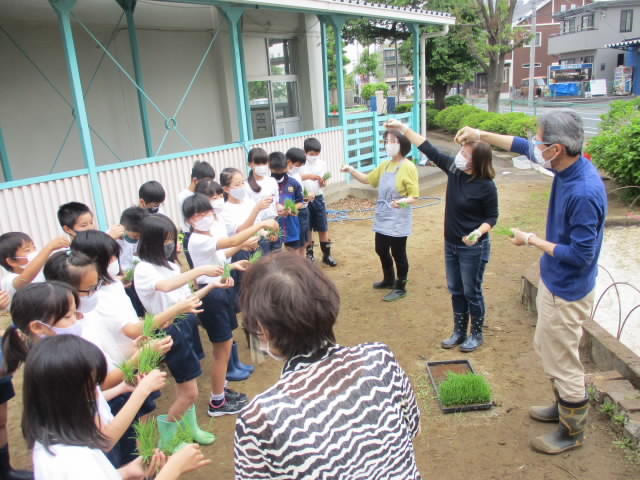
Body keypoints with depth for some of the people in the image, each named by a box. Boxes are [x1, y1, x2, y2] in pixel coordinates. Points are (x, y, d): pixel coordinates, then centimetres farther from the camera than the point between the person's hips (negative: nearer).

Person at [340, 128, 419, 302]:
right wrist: (351, 170, 1)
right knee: (381, 250, 19)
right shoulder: (385, 165, 7)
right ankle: (389, 280, 40)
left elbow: (414, 196, -18)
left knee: (398, 254, 4)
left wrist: (402, 201, -39)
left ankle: (400, 288, 21)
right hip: (382, 219, 8)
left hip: (398, 222, -8)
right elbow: (368, 179, 17)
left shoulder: (408, 167, -16)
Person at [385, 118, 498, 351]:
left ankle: (476, 334, 29)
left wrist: (479, 232, -30)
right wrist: (403, 127, -2)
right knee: (456, 290, 17)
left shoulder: (486, 186, -21)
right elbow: (429, 149, -1)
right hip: (451, 244, 6)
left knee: (472, 292, 8)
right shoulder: (453, 168, -7)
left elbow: (492, 217, -10)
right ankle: (459, 331, 34)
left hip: (473, 247, -6)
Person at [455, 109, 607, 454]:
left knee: (562, 361, 9)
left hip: (567, 291, -9)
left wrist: (532, 241, -17)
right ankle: (563, 406, 48)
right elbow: (524, 146, 12)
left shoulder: (585, 193, -32)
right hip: (553, 281, 9)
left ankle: (572, 432, 31)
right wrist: (482, 135, 10)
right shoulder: (566, 166, -5)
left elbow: (581, 255, -27)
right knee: (548, 348, 26)